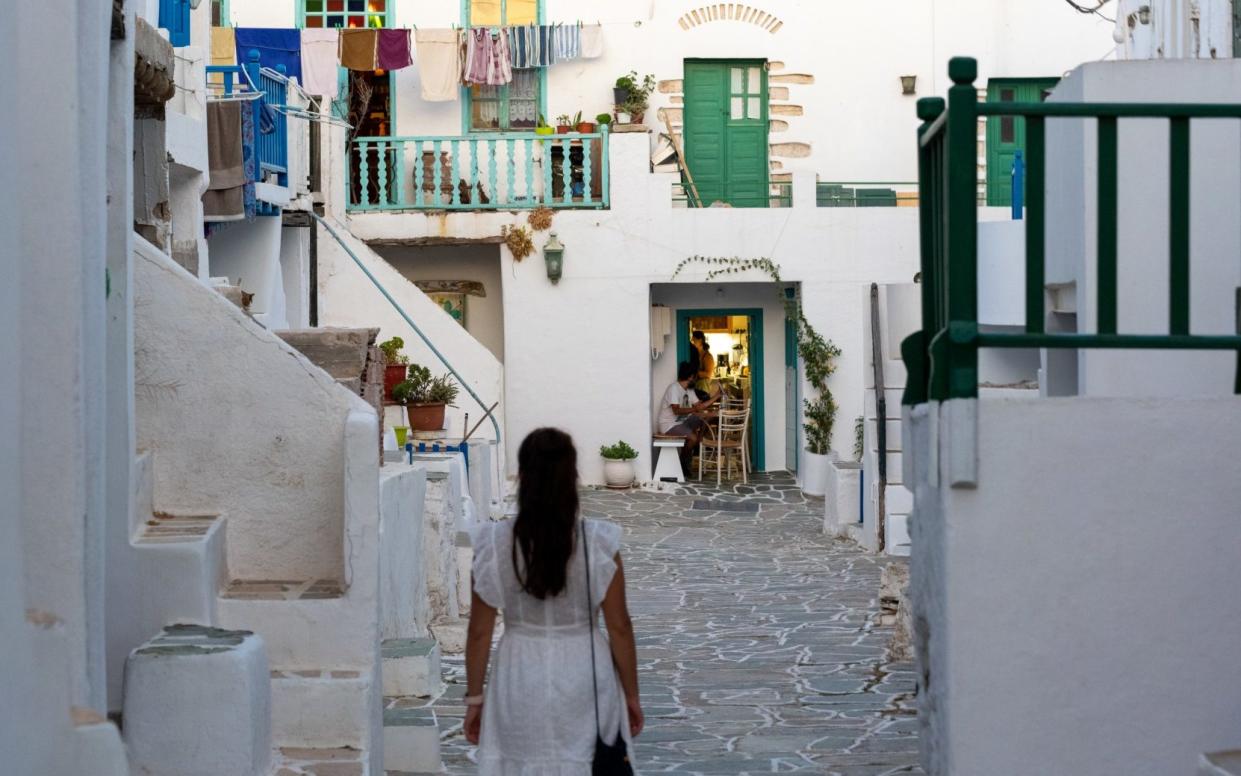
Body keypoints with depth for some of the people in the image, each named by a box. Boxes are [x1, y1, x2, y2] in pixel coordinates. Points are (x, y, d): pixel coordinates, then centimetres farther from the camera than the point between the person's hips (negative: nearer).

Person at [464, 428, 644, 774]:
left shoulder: (495, 545, -10)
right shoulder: (598, 543, -11)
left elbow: (480, 631, -4)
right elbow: (619, 627, -5)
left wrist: (474, 697, 7)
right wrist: (631, 694, 6)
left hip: (521, 684, 0)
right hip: (584, 678, 0)